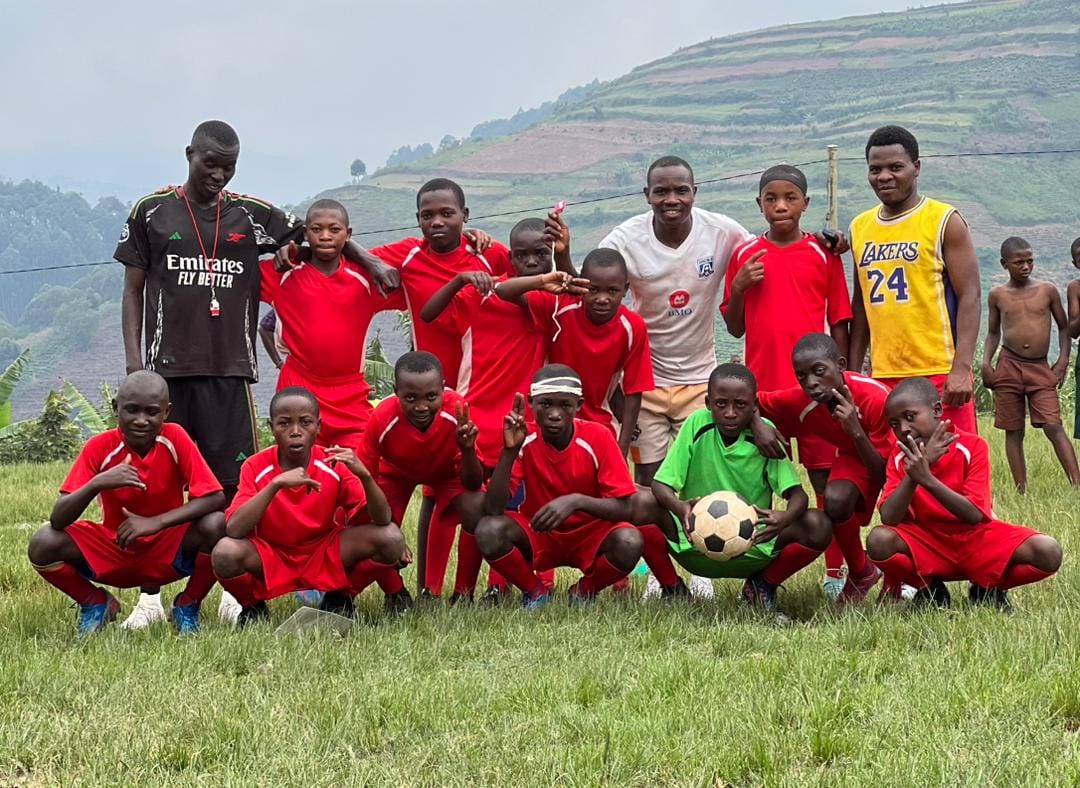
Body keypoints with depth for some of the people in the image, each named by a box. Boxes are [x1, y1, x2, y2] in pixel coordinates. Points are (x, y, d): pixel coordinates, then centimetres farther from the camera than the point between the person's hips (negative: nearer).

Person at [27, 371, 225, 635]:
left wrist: (155, 522, -32)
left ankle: (188, 604, -2)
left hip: (169, 548, -1)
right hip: (113, 551, 1)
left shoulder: (175, 438, -15)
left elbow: (215, 499, -22)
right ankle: (95, 603, 6)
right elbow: (58, 520, -21)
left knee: (216, 526, -31)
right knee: (43, 544, -25)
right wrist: (97, 484, -40)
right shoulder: (100, 447, -15)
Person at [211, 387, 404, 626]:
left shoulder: (334, 465, -10)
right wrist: (276, 484, -36)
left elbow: (382, 519, -17)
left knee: (391, 538, -22)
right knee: (225, 552, -34)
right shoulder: (256, 467, -13)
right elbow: (233, 529, -28)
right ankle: (252, 606, 1)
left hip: (325, 558, 2)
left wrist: (364, 475, -35)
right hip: (270, 563, -2)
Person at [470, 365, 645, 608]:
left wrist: (577, 501, -37)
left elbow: (624, 508, -19)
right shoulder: (524, 439, -15)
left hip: (589, 534, 0)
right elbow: (493, 509, -23)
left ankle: (585, 591, 1)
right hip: (537, 534, 0)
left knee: (629, 542, -33)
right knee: (488, 531, -30)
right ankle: (534, 591, -1)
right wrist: (509, 451, -33)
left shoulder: (598, 437, -17)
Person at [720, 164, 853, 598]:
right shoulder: (745, 255, 8)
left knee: (826, 477, 0)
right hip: (762, 383, 2)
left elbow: (839, 323, 6)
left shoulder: (823, 254, 3)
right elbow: (734, 327, 11)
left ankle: (835, 571, 6)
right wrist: (738, 287, -6)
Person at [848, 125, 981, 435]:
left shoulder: (944, 222, -3)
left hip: (939, 373, -5)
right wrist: (852, 371, 14)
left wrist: (961, 368, -17)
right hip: (881, 376, 5)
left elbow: (969, 296, -7)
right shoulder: (860, 228, 13)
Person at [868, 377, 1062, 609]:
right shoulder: (900, 458, -5)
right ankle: (931, 589, -2)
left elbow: (975, 515, -24)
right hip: (927, 543, 1)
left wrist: (926, 478, -36)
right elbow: (889, 519, -19)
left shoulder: (972, 446, -12)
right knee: (879, 541, -31)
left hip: (977, 539, -1)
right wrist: (913, 475, -32)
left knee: (1048, 553, -26)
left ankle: (987, 588, 3)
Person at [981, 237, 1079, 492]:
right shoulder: (998, 294, 6)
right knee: (1013, 431, 3)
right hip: (1008, 367, 1)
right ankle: (1022, 491, 6)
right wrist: (986, 362, 3)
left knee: (1053, 427, -12)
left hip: (1041, 369, -1)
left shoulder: (1047, 290, 4)